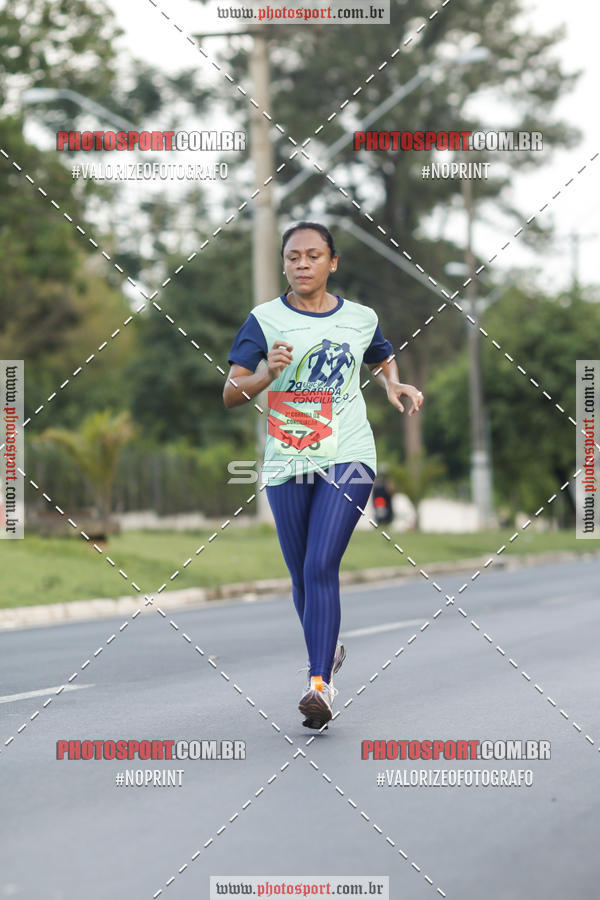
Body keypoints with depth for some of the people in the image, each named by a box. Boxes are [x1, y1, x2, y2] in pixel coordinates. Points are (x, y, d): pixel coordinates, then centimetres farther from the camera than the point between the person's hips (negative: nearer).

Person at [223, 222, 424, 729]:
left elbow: (384, 361, 27)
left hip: (348, 459, -1)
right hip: (287, 463, 2)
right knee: (302, 575, 11)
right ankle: (327, 651, 39)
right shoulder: (265, 320, 0)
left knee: (321, 567, -17)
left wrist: (395, 385, 5)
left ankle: (320, 683, -21)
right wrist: (266, 374, -22)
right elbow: (230, 395, -4)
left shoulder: (361, 318, 5)